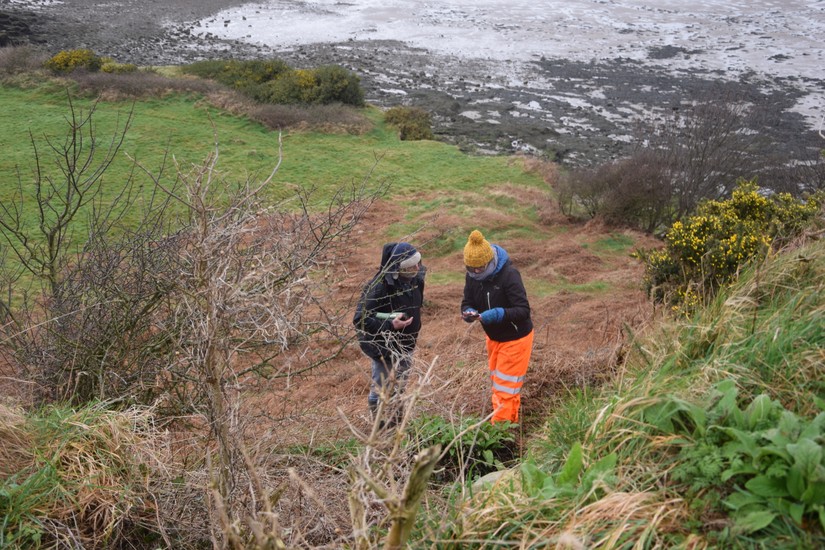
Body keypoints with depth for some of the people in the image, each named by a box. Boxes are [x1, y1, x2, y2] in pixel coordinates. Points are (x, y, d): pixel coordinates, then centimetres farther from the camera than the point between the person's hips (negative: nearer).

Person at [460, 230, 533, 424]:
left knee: (505, 387, -4)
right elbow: (467, 302, -4)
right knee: (498, 382, 19)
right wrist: (468, 313, -28)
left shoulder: (509, 274, -28)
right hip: (493, 337, 8)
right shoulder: (472, 275, -7)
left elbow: (523, 310, -30)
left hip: (515, 338, -7)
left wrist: (499, 314, -45)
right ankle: (511, 422, 36)